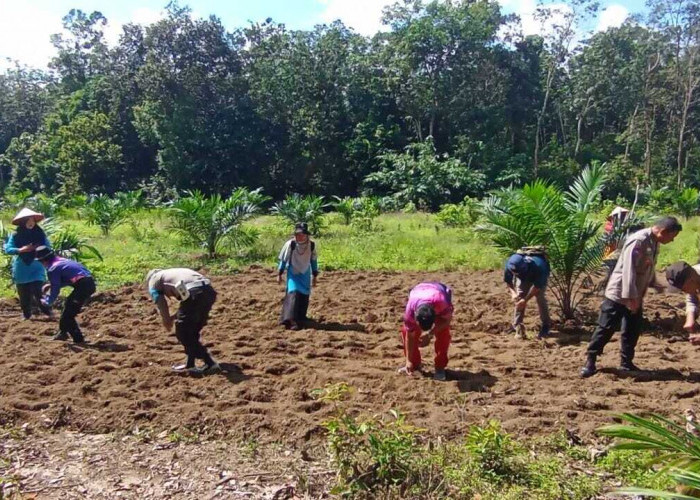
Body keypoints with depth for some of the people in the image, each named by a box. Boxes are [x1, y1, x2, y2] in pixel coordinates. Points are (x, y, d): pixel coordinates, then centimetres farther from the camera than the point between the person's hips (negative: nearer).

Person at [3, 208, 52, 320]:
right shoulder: (15, 235, -3)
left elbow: (48, 247, 5)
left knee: (38, 292, -11)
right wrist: (21, 250, -22)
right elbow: (8, 249, -8)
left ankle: (48, 313, 3)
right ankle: (26, 315, 24)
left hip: (37, 269, -1)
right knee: (24, 294, 8)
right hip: (21, 270, 1)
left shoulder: (40, 234, 0)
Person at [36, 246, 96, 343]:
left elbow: (55, 290, 0)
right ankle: (63, 332, 38)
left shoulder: (52, 269, -4)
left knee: (68, 314, 3)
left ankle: (78, 338, 4)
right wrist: (51, 284, 30)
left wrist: (47, 302, 16)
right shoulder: (62, 260, 21)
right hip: (90, 283, 10)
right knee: (68, 306, 27)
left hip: (82, 286, -10)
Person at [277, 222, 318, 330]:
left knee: (304, 296, 9)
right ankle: (290, 320, -26)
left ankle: (300, 317, 30)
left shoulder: (311, 245, -11)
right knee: (293, 293, -20)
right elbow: (283, 259, -6)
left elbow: (314, 261, 4)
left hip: (305, 275, 4)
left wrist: (314, 276, 10)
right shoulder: (290, 244, -19)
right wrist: (279, 274, -1)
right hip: (293, 274, -4)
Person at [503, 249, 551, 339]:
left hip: (539, 277, -3)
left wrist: (526, 300, -36)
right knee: (520, 297, -10)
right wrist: (513, 292, -33)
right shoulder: (510, 264, -36)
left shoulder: (538, 266, -46)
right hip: (523, 278, 3)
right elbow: (507, 281, -17)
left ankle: (546, 326, 4)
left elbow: (537, 286, -32)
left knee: (540, 297, -13)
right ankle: (518, 326, -5)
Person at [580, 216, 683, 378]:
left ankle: (626, 363, 24)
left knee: (632, 331, 13)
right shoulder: (638, 241, -21)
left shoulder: (654, 243, 8)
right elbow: (628, 269, -27)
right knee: (606, 328, -4)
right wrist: (630, 296, -28)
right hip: (619, 294, -9)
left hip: (635, 296, 9)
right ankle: (590, 361, 5)